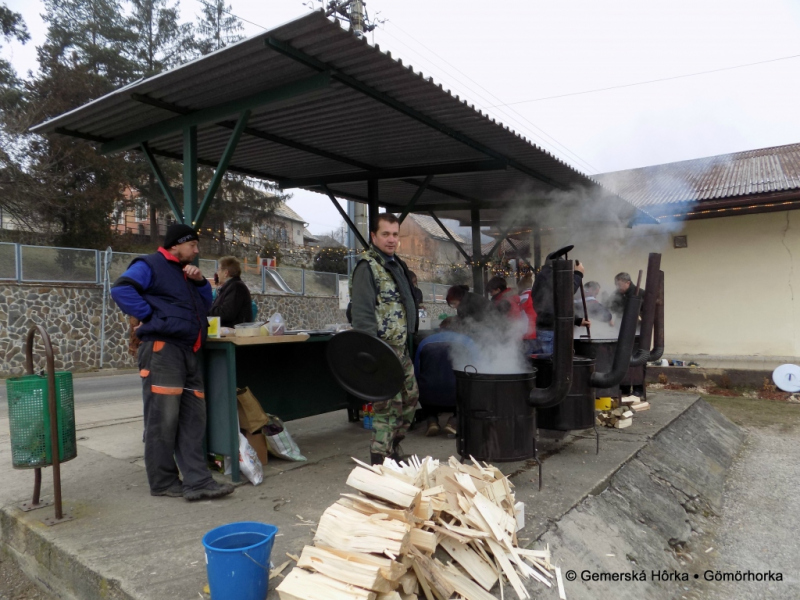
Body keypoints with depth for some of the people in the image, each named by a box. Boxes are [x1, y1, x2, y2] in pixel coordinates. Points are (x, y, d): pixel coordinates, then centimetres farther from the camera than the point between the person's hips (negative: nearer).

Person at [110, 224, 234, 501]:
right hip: (162, 349, -8)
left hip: (189, 352, 8)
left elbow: (205, 304, 27)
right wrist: (150, 316, -14)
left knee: (193, 418, 1)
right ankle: (163, 482, 6)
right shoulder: (150, 265, 0)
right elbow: (121, 289, -15)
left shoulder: (185, 273, 26)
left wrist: (200, 282, 10)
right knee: (163, 419, -5)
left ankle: (197, 481, 1)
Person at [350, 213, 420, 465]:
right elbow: (362, 313, -20)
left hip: (401, 348, 10)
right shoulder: (367, 266, -13)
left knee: (410, 397, 17)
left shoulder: (395, 264, 17)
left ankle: (393, 448, 33)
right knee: (389, 406, -5)